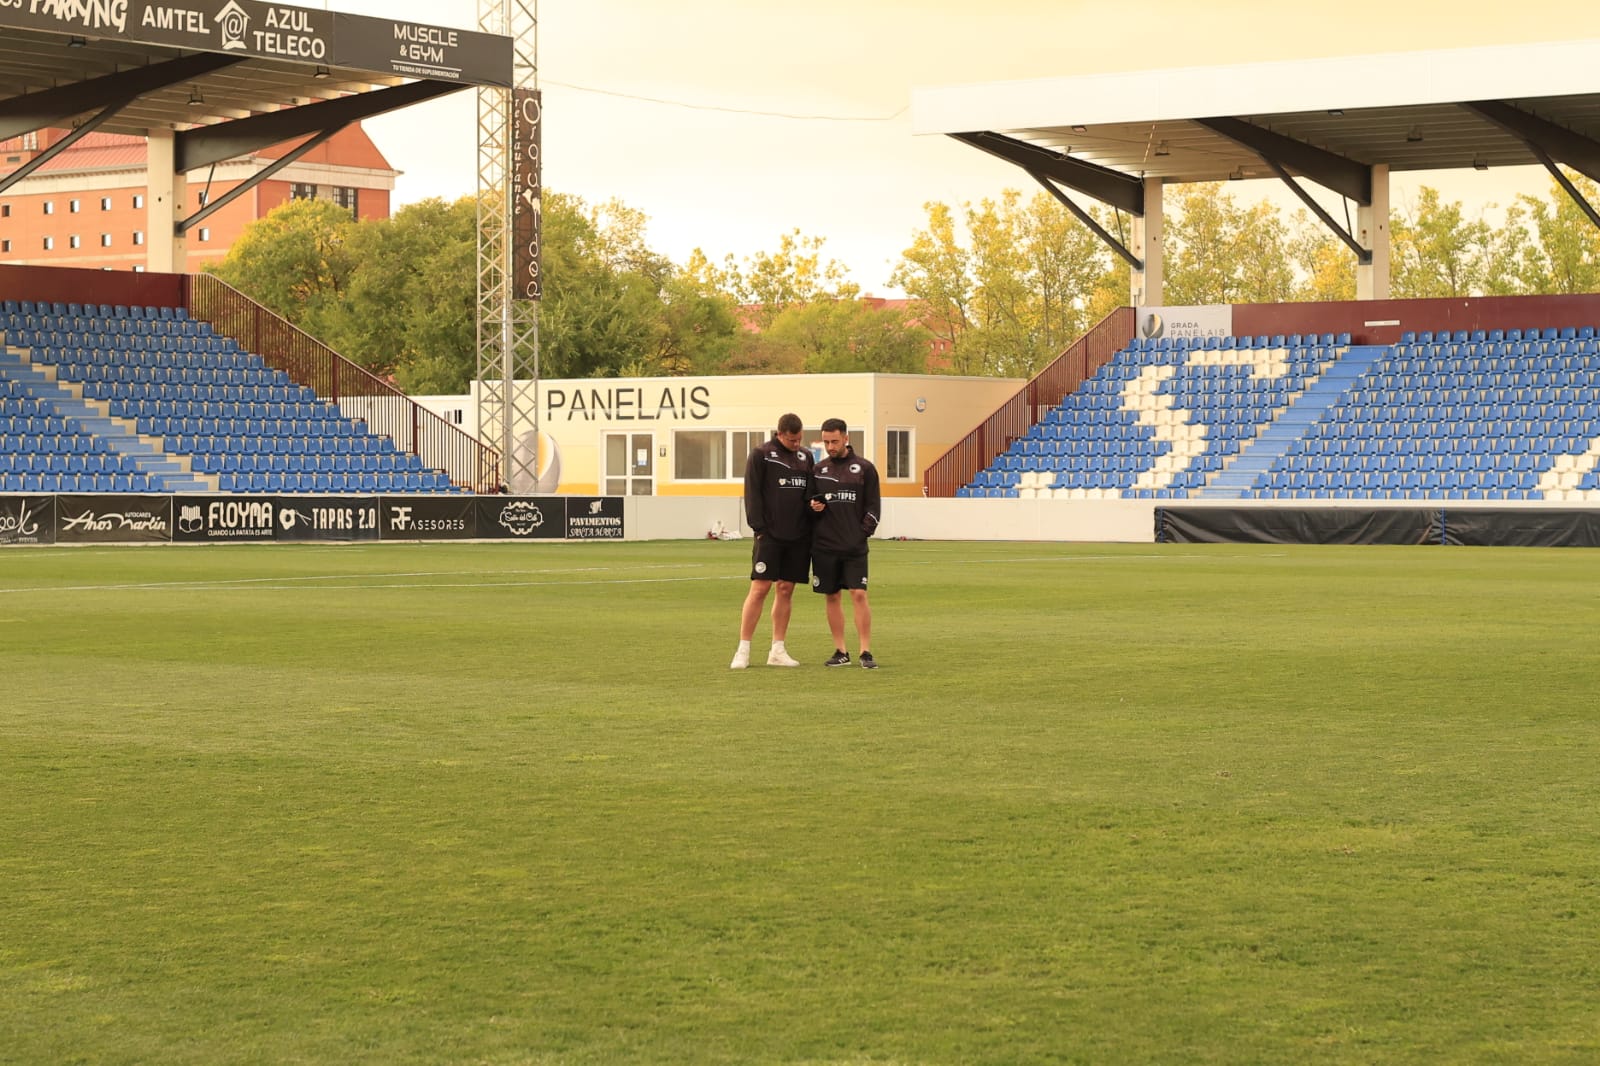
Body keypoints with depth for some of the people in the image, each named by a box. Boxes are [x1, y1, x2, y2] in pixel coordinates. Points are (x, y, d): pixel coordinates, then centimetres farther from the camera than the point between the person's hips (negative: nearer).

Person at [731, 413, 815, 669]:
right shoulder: (761, 455, -2)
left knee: (786, 589, 6)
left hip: (798, 536, 5)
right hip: (770, 535, -5)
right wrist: (759, 527, -13)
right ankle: (743, 650, -2)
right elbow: (752, 493, -6)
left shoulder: (805, 456, 13)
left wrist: (811, 526, 7)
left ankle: (777, 650, 12)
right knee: (759, 588, -7)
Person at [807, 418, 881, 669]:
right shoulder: (818, 469, 10)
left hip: (854, 545, -3)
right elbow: (807, 502, 16)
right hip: (824, 545, 3)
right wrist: (812, 507, -7)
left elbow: (873, 506, 3)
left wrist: (864, 532, -8)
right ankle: (840, 652, 11)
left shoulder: (864, 468, 3)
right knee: (832, 596, 5)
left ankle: (866, 652, -5)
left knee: (859, 594, -9)